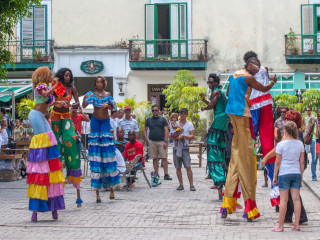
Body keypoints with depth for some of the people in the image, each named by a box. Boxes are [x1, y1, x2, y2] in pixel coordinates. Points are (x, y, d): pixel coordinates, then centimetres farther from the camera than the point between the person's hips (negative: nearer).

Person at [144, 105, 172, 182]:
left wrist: (165, 141, -8)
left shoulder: (163, 119, 6)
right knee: (155, 158, 3)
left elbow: (166, 130, 2)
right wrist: (147, 139, 0)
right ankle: (157, 174, 9)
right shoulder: (148, 120, 11)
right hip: (152, 142, 2)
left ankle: (166, 174, -6)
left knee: (164, 158, -7)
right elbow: (145, 130, 14)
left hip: (161, 141, -2)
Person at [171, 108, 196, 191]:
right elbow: (170, 135, 15)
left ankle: (191, 185, -8)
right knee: (178, 168, 4)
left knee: (188, 167, -11)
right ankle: (181, 184, 13)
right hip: (176, 147, 3)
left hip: (185, 148, -3)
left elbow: (192, 136, -1)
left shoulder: (189, 124, 6)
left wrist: (184, 136, -17)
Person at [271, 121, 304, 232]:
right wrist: (301, 175, 16)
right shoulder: (300, 144, 3)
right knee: (296, 199, 5)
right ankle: (296, 225, 5)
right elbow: (302, 162, 6)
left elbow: (277, 162, -6)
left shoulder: (281, 144, -8)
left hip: (284, 174, -3)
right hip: (296, 173, 4)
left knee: (283, 200, -1)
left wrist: (275, 176, 3)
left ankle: (280, 226, 4)